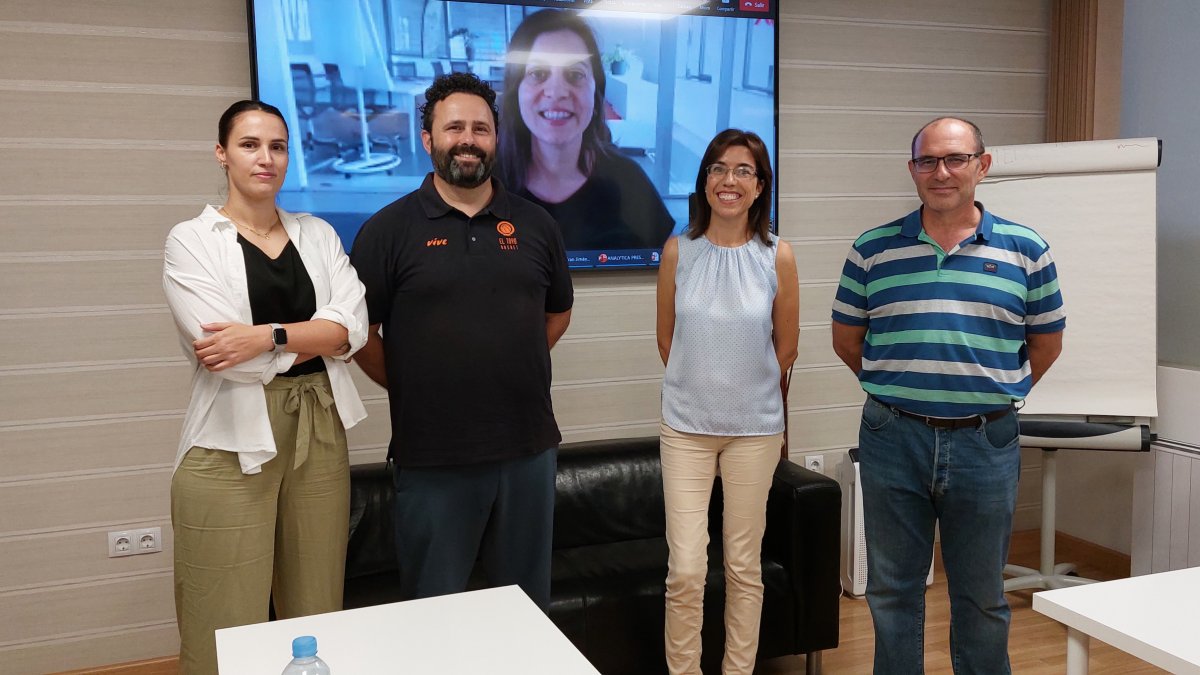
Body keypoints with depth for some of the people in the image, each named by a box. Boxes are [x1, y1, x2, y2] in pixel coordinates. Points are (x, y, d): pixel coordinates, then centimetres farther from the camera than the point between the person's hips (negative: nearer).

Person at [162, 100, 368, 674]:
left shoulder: (318, 234, 11)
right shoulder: (191, 240, -1)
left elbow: (351, 328, -3)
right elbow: (224, 352, -13)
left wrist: (267, 336, -16)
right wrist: (314, 337, -4)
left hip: (319, 431, 4)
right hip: (232, 438, -4)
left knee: (316, 611, 11)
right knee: (228, 624, 2)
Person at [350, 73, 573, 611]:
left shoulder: (534, 224, 7)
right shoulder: (390, 229, -3)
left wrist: (513, 370, 9)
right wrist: (412, 390, -2)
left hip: (529, 447, 3)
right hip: (432, 458, -3)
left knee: (529, 603, 18)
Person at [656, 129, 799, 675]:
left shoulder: (777, 257, -4)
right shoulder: (678, 251, -2)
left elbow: (786, 347, 5)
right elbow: (666, 338, 8)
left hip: (755, 427, 0)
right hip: (686, 426, 0)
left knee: (744, 565, 10)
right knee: (686, 569, -1)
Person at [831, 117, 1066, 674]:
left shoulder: (1026, 250, 1)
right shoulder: (872, 249, 1)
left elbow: (1046, 344, 10)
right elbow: (847, 340, 9)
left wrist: (995, 392, 10)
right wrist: (898, 389, 10)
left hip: (986, 442, 0)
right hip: (893, 440, 0)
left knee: (982, 597, 15)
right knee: (892, 592, 13)